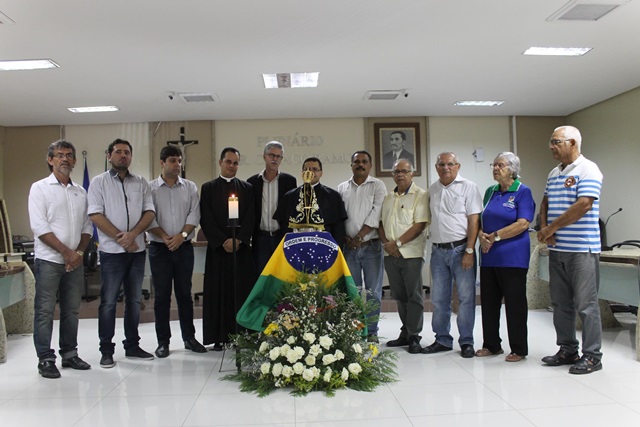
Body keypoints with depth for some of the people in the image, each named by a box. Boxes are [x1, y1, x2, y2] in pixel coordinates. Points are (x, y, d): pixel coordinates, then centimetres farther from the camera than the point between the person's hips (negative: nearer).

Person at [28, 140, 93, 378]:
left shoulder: (80, 192, 12)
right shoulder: (40, 188, -2)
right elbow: (39, 227, -10)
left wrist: (79, 252, -4)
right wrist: (66, 252, -13)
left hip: (75, 260, 5)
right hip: (48, 260, -4)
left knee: (72, 310, 10)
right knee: (44, 311, 0)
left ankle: (69, 354, 21)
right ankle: (45, 360, 9)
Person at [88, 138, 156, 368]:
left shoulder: (141, 183, 9)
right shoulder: (99, 182, 1)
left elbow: (150, 212, 2)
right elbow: (96, 215, -7)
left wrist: (132, 234, -13)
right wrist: (120, 238, -13)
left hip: (137, 250, 4)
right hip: (112, 251, -3)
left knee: (134, 300, 10)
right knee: (108, 302, 1)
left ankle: (132, 346, 21)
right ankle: (106, 350, 10)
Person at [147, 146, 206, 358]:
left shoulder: (190, 187, 7)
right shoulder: (150, 188, 1)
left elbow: (194, 214, 0)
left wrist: (182, 235, -13)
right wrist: (165, 237, -14)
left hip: (184, 247, 2)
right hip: (159, 248, -1)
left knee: (185, 293, 8)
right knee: (162, 295, 4)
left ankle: (189, 337, 19)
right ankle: (163, 341, 13)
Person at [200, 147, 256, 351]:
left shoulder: (247, 188, 11)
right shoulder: (208, 188, 8)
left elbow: (250, 218, 4)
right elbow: (206, 220, 1)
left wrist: (238, 240, -9)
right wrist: (223, 241, -10)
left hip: (242, 248, 1)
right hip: (217, 248, -1)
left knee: (242, 291, 0)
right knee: (219, 292, 0)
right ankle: (219, 337, 5)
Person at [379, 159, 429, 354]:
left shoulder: (420, 195, -5)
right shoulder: (388, 198, 15)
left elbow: (420, 225, -13)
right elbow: (380, 223, 15)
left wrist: (398, 243, -15)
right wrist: (386, 243, -3)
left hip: (411, 253, -6)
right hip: (390, 254, 6)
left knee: (414, 295, 0)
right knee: (399, 296, 12)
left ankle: (414, 337, 8)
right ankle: (405, 334, 22)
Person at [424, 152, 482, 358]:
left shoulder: (467, 187, -3)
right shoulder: (432, 189, 13)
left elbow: (474, 221, -8)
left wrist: (469, 251, -14)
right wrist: (433, 246, 8)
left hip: (460, 249, -5)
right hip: (438, 250, 5)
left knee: (466, 297, 0)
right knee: (438, 298, 9)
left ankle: (466, 342, 12)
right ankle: (442, 340, 20)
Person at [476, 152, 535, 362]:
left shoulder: (523, 192, -5)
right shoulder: (490, 192, 15)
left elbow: (522, 224, -15)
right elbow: (481, 220, 16)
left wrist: (495, 237, -15)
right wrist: (482, 236, -4)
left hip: (512, 258, -6)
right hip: (488, 257, 7)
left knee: (515, 303, 1)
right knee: (489, 302, 11)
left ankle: (519, 349, 12)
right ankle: (491, 345, 23)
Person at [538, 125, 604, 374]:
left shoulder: (588, 170, -9)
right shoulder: (554, 173, 16)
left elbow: (583, 205, -19)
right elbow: (546, 203, 19)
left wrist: (551, 228, -14)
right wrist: (544, 229, 0)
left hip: (582, 249, -8)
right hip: (557, 249, 8)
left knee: (586, 304, -1)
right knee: (561, 303, 12)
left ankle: (592, 356, 8)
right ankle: (567, 350, 23)